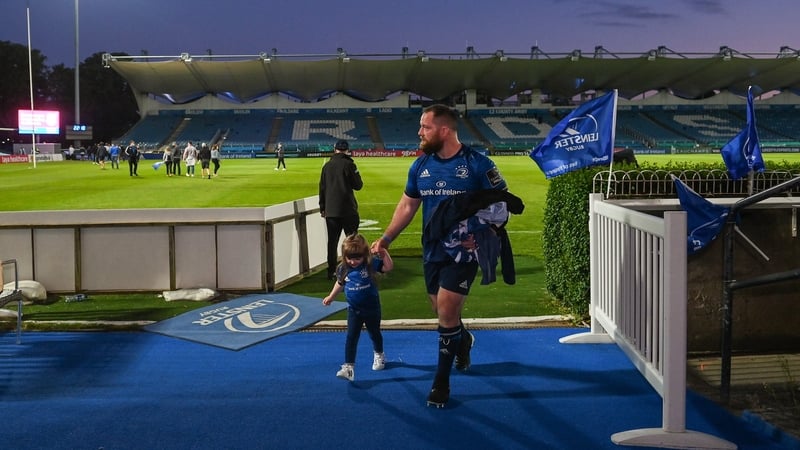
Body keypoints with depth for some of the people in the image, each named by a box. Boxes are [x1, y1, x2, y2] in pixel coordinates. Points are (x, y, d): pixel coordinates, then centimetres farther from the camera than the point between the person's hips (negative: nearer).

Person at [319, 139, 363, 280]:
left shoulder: (327, 166, 7)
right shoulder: (348, 164, -8)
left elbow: (322, 188, 10)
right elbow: (358, 185, -6)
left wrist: (322, 208, 17)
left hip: (331, 211, 4)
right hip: (348, 210, -4)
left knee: (332, 242, 8)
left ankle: (331, 272, 10)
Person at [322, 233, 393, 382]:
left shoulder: (371, 263, -17)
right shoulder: (343, 268, -8)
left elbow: (388, 267, -25)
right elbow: (340, 283, 10)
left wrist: (384, 253, -38)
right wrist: (331, 297, 9)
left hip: (371, 308, -1)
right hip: (353, 309, 1)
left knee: (374, 333, 19)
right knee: (351, 337, -7)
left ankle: (379, 355, 47)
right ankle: (348, 367, -9)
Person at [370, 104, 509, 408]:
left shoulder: (477, 164, -13)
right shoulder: (420, 166, 2)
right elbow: (407, 205, 12)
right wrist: (387, 238, 4)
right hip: (432, 253, 5)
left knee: (447, 314, -8)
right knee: (443, 312, 15)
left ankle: (441, 383, 7)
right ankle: (463, 340, 49)